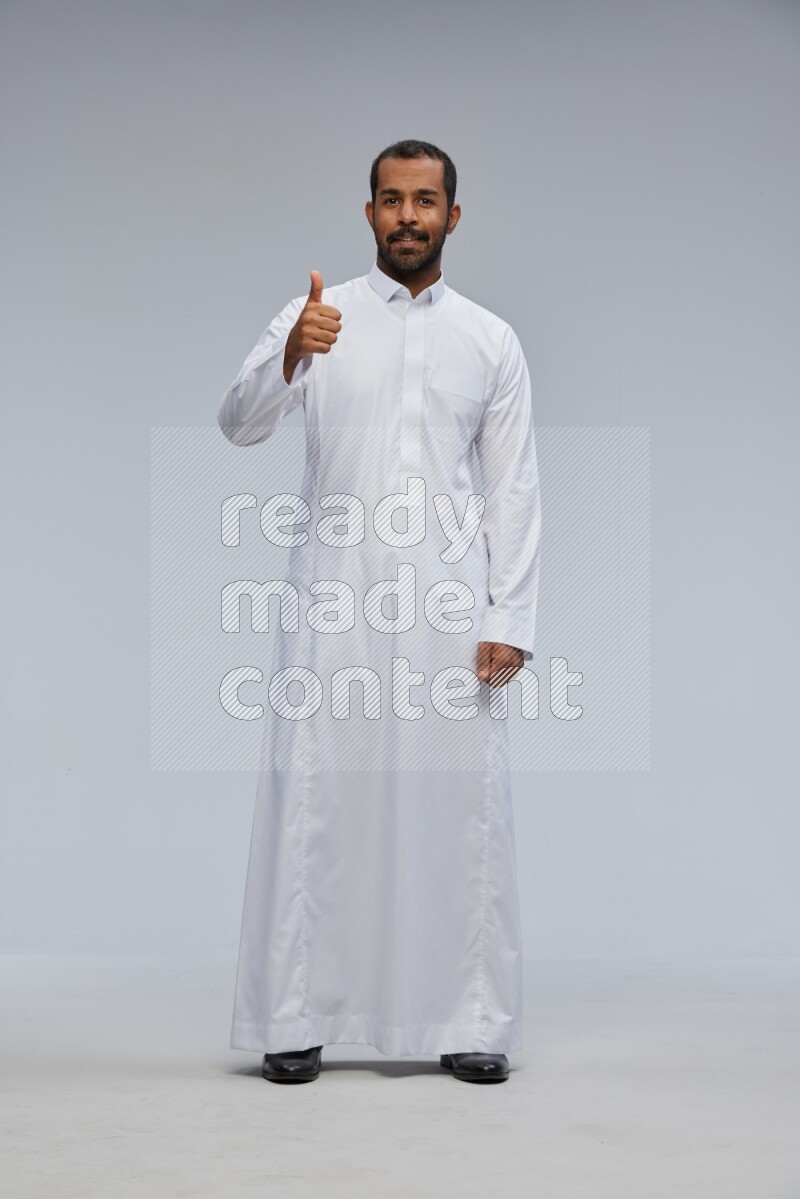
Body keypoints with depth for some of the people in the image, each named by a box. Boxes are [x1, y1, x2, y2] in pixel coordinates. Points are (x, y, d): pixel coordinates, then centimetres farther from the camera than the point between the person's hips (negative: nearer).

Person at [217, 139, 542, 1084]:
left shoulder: (491, 341, 10)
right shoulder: (318, 316, 6)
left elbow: (514, 490, 7)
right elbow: (239, 422, -9)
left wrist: (511, 620, -2)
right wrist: (289, 356, -30)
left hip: (449, 603, 1)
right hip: (333, 601, -1)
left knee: (460, 804, 2)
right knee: (314, 800, -1)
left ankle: (471, 1021, 10)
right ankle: (297, 1018, 7)